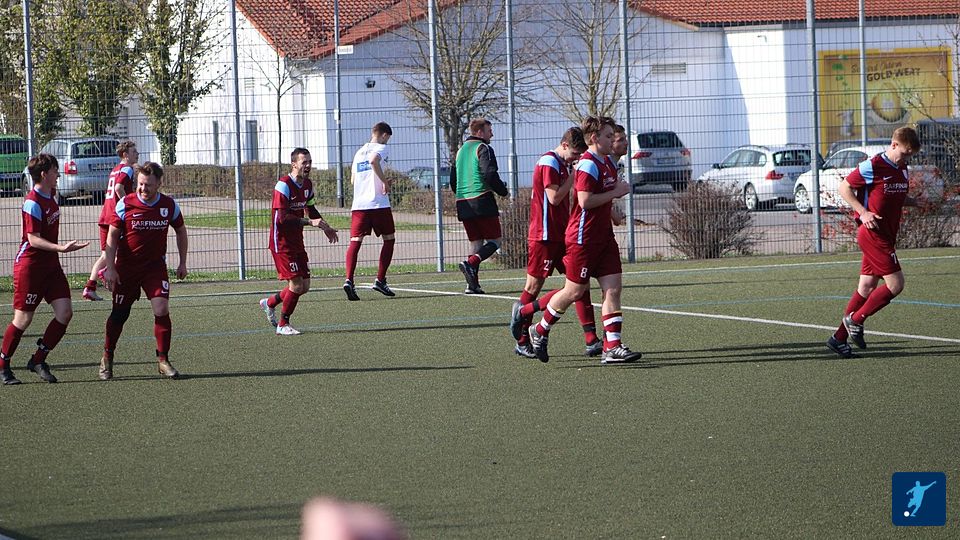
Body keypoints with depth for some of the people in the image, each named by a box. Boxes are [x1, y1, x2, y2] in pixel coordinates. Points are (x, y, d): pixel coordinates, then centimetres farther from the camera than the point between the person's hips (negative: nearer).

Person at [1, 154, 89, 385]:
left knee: (65, 312, -3)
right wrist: (60, 248, -33)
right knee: (23, 319, -2)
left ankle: (38, 360, 9)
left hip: (50, 265, 8)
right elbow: (34, 239, -23)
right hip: (29, 266, -8)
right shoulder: (33, 203, -19)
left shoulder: (50, 197, 8)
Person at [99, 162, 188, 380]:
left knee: (161, 310, -15)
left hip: (155, 266, 1)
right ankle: (107, 358, 25)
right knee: (119, 314, 6)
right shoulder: (125, 204, -11)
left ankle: (163, 360, -4)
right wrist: (110, 268, -10)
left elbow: (180, 231, 13)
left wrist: (182, 263, 11)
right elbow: (112, 235, -5)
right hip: (126, 267, -1)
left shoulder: (169, 206, -4)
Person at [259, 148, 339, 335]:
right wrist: (310, 222, -30)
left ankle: (270, 303, 31)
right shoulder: (284, 185, -19)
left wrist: (325, 227, 16)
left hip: (297, 242, 8)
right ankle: (283, 325, 3)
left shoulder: (307, 185, 7)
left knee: (304, 286, 7)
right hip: (282, 242, -8)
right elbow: (282, 217, -26)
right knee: (296, 284, -12)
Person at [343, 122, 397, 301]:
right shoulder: (380, 148, 0)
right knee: (389, 239, 12)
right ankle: (380, 280, 7)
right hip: (378, 203, -5)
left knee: (355, 241, -2)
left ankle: (349, 280, -21)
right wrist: (385, 182, -14)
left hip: (358, 204, 5)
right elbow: (374, 160, -23)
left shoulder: (359, 152, 20)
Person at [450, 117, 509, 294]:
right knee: (494, 240, -3)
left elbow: (453, 181, 23)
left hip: (463, 204, 8)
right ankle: (470, 264, -25)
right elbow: (490, 175, -16)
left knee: (476, 243, 11)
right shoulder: (483, 149, -5)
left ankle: (473, 284, 2)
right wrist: (503, 191, -2)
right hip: (482, 201, -8)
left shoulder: (461, 150, 20)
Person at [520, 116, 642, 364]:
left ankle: (612, 347, -4)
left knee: (613, 288, -2)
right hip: (583, 238, -9)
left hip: (603, 236, 9)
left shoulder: (608, 163, 14)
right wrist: (614, 193, -16)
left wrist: (619, 190, 11)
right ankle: (540, 331, 22)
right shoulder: (588, 164, -16)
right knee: (575, 291, 1)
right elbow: (585, 201, -24)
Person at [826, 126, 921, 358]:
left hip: (886, 235, 9)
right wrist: (863, 212, -18)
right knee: (895, 284, -11)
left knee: (867, 287, 8)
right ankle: (855, 320, 4)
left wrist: (916, 202, 5)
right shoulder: (873, 167, -13)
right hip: (873, 234, -9)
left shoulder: (902, 170, 12)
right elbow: (844, 187, -7)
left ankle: (839, 337, 13)